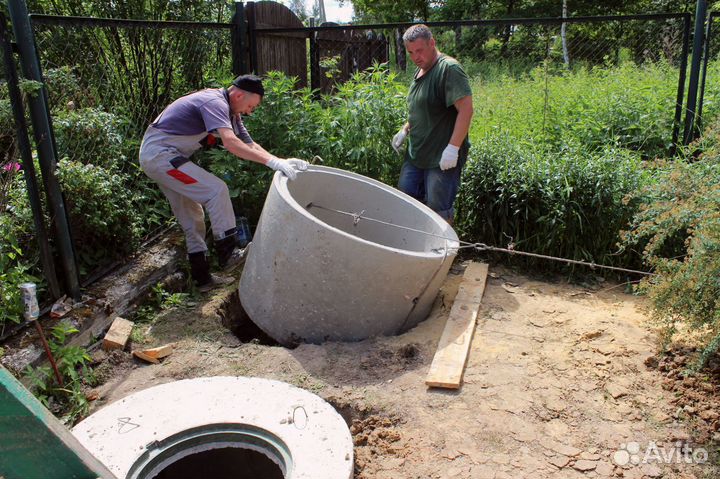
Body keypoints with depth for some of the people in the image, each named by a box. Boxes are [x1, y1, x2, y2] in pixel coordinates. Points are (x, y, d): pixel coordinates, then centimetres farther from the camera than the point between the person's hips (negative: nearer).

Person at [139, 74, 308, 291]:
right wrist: (272, 162, -38)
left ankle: (202, 277, 18)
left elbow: (250, 145, 3)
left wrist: (282, 162, -12)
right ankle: (228, 253, -10)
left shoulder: (230, 112, 9)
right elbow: (230, 142, -37)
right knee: (216, 190, -17)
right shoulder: (215, 102, -21)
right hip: (160, 153, -10)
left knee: (192, 217, 11)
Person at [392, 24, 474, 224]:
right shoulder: (420, 72, 13)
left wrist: (453, 147, -27)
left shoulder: (449, 69, -15)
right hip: (415, 155, 9)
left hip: (442, 159, -9)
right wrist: (405, 130, 14)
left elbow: (466, 109, -23)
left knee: (439, 212, -1)